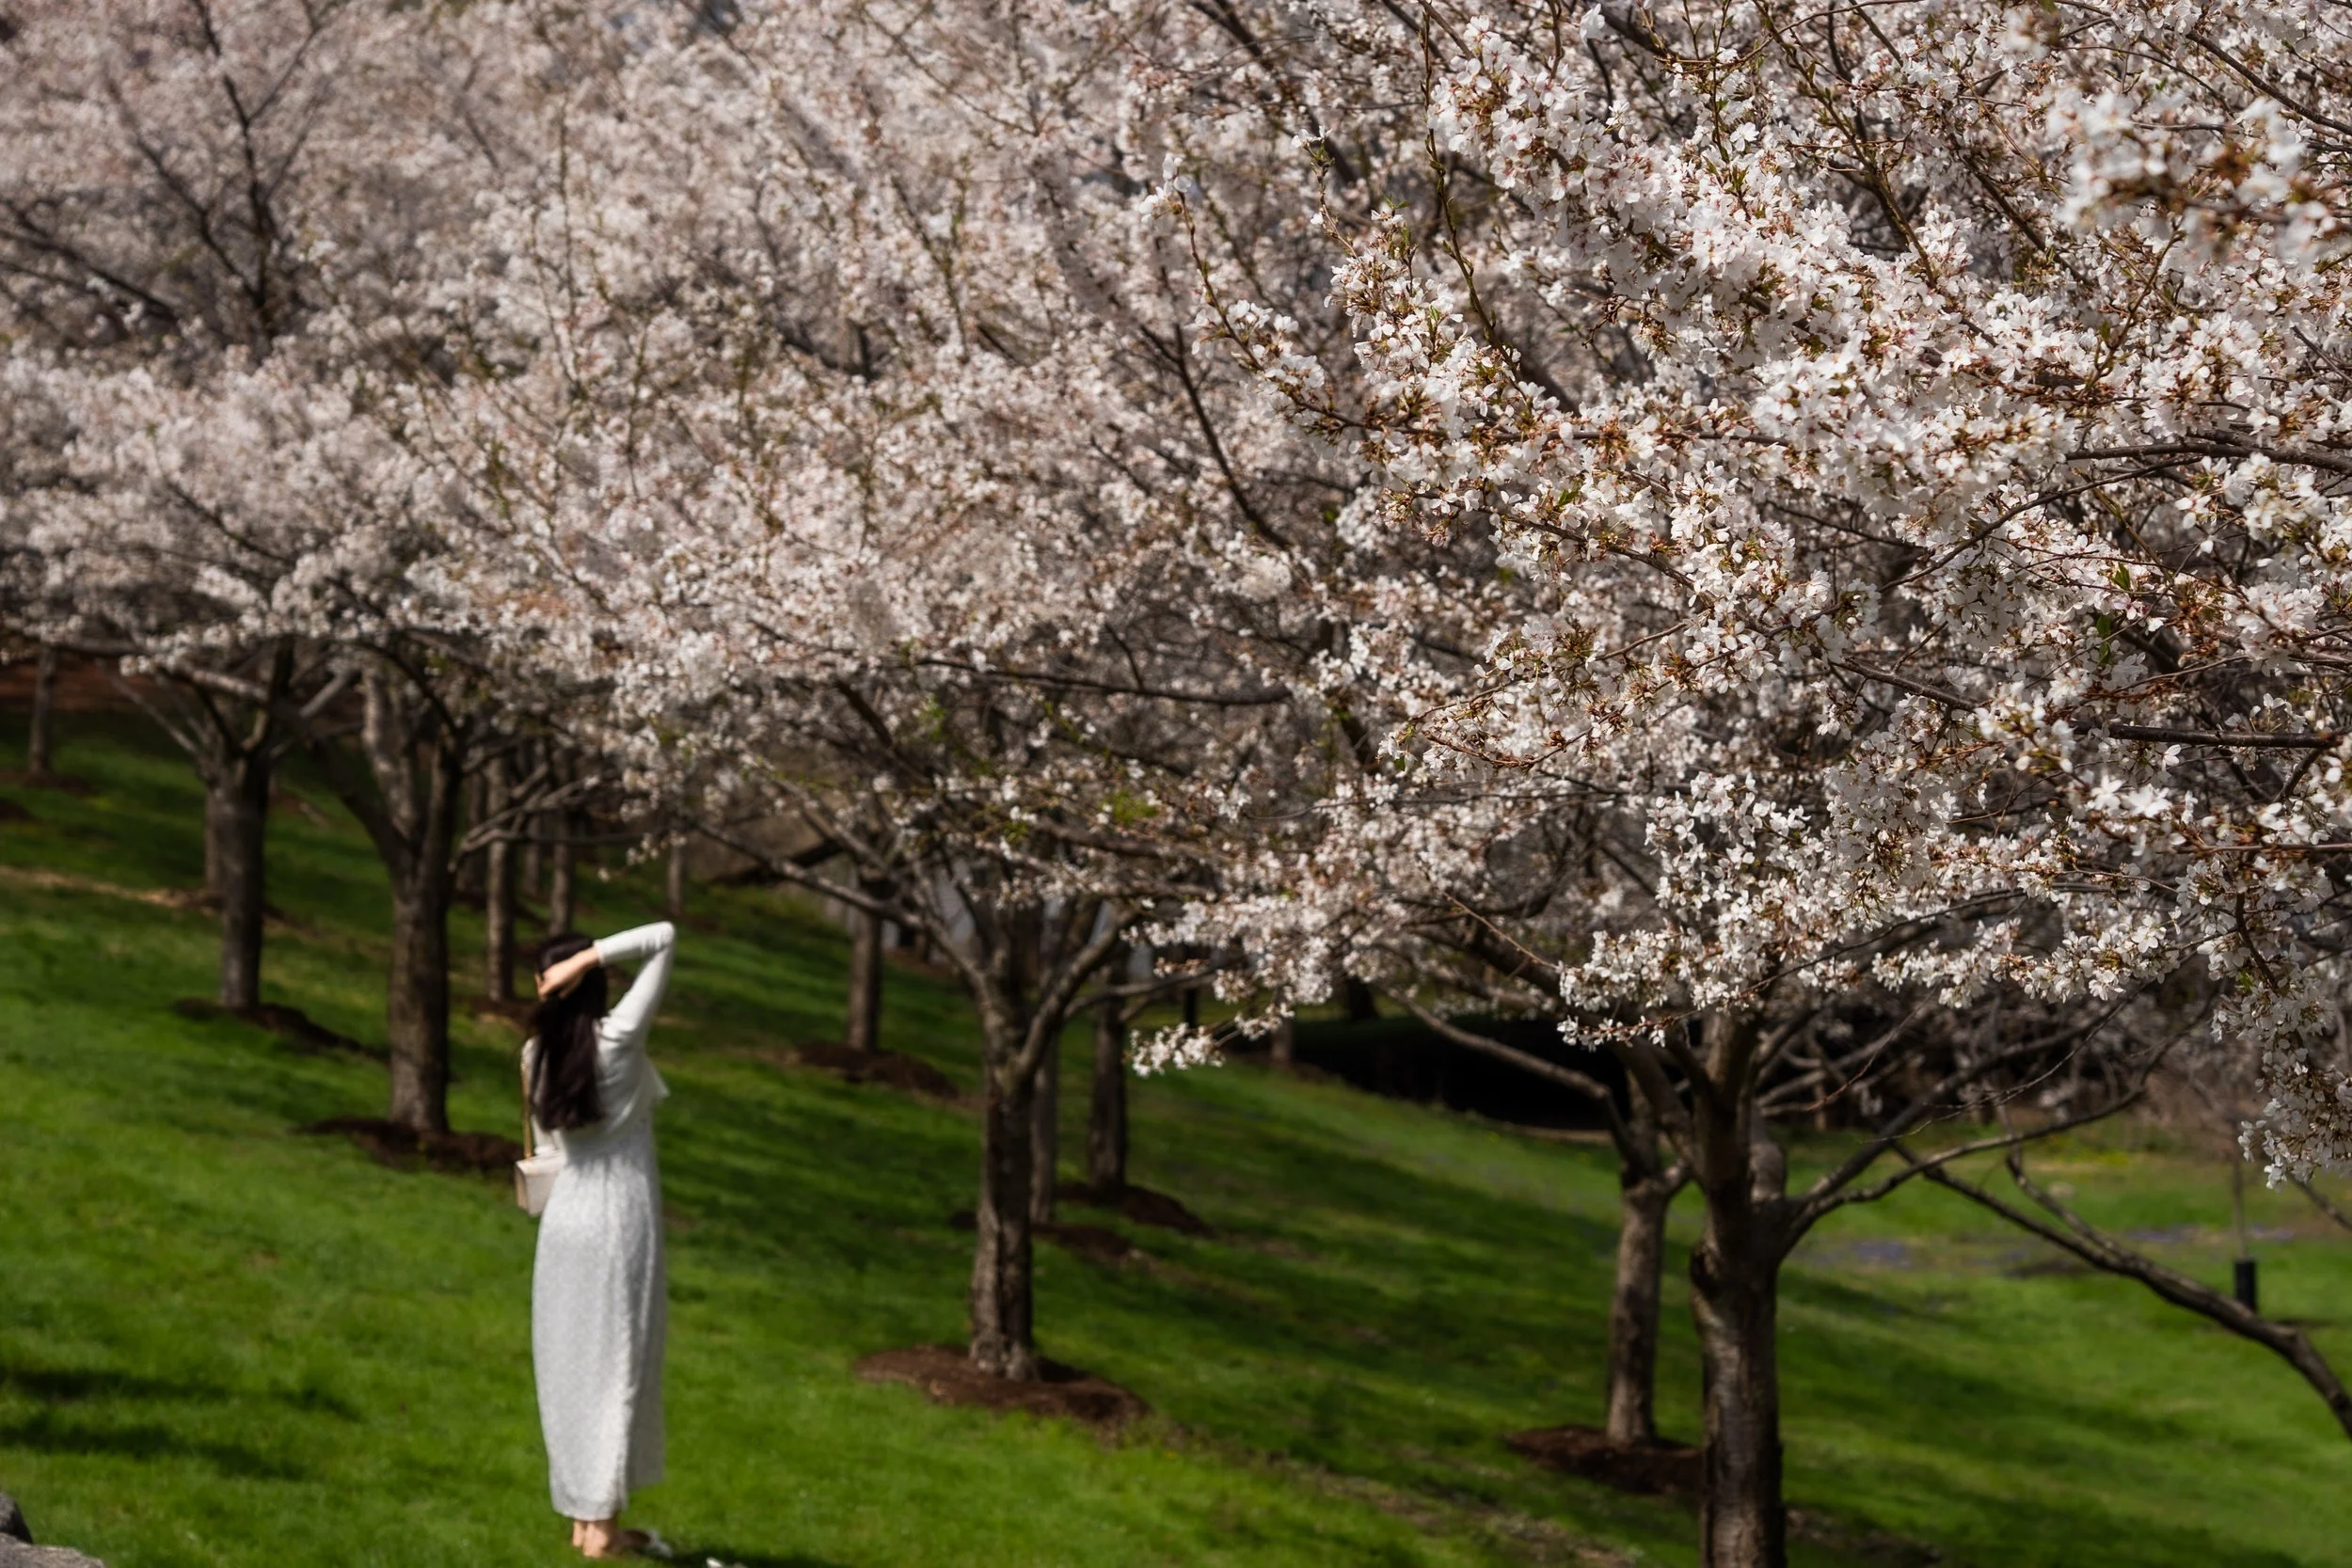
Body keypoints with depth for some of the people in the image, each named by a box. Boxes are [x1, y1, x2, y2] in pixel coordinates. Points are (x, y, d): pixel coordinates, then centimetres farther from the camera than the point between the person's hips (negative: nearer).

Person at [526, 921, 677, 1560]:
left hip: (566, 1216, 4)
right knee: (617, 1367, 1)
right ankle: (602, 1526, 2)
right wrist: (591, 956, -15)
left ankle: (583, 1516, 16)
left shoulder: (537, 1054, 0)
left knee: (573, 1365, 11)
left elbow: (545, 1139, 11)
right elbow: (664, 936, -9)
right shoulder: (619, 1038, -11)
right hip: (621, 1219, -4)